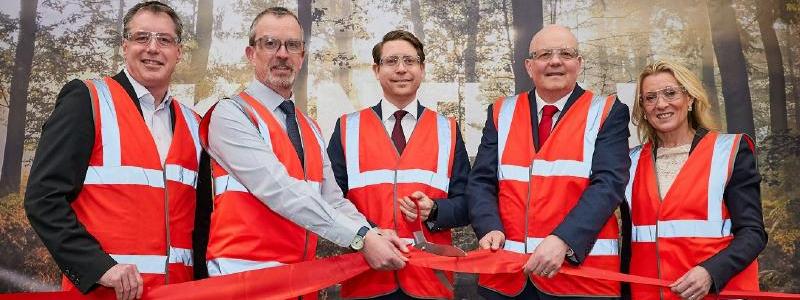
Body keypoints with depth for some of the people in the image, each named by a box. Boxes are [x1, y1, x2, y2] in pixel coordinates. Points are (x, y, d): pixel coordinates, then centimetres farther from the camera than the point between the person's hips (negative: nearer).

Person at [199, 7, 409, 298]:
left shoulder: (310, 129, 14)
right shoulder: (230, 115, -10)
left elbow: (332, 198, 8)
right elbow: (278, 190, -21)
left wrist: (373, 232, -11)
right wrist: (360, 237, -24)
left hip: (301, 275, 6)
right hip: (245, 273, -6)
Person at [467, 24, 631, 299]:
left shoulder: (607, 113, 1)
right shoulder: (501, 113, 9)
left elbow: (609, 183, -11)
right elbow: (481, 181, 4)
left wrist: (563, 241, -24)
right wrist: (491, 229, -15)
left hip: (581, 273, -2)